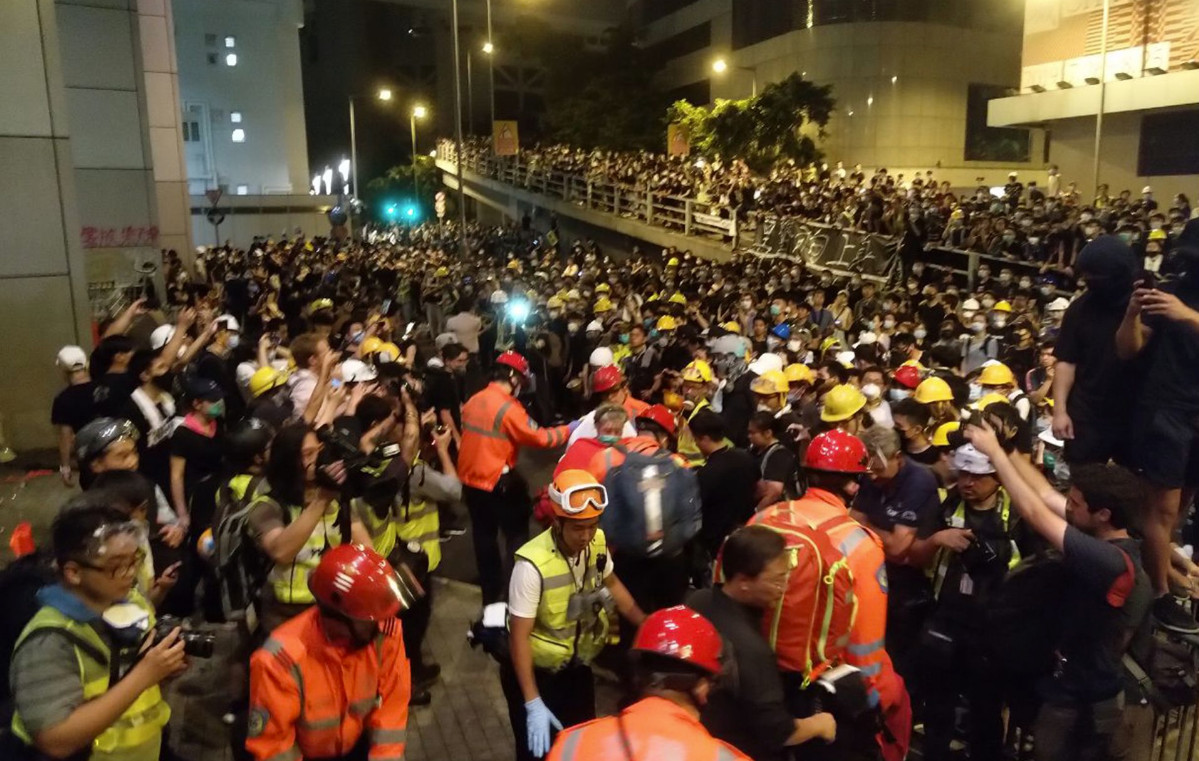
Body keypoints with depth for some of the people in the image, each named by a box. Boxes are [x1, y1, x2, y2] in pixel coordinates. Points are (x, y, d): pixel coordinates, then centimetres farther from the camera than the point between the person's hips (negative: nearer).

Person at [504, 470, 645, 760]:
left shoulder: (597, 543, -15)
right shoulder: (533, 564, -34)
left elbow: (611, 584, 7)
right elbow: (519, 636, -26)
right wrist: (532, 703, -26)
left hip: (578, 667, 5)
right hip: (536, 671, -5)